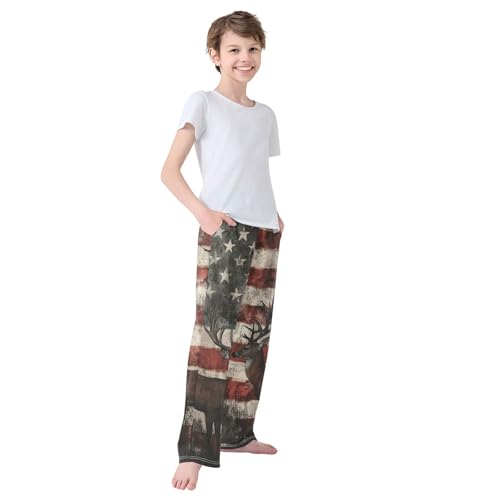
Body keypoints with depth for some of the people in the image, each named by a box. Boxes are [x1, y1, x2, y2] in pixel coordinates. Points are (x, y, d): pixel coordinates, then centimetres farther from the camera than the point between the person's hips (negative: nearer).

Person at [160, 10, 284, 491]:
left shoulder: (265, 114, 18)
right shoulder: (202, 103, 1)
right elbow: (169, 170, -4)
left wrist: (274, 214, 6)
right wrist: (202, 213, -17)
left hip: (264, 233, 7)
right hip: (223, 230, -7)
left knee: (253, 334, 9)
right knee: (213, 333, -16)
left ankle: (236, 431, 21)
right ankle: (195, 450, -18)